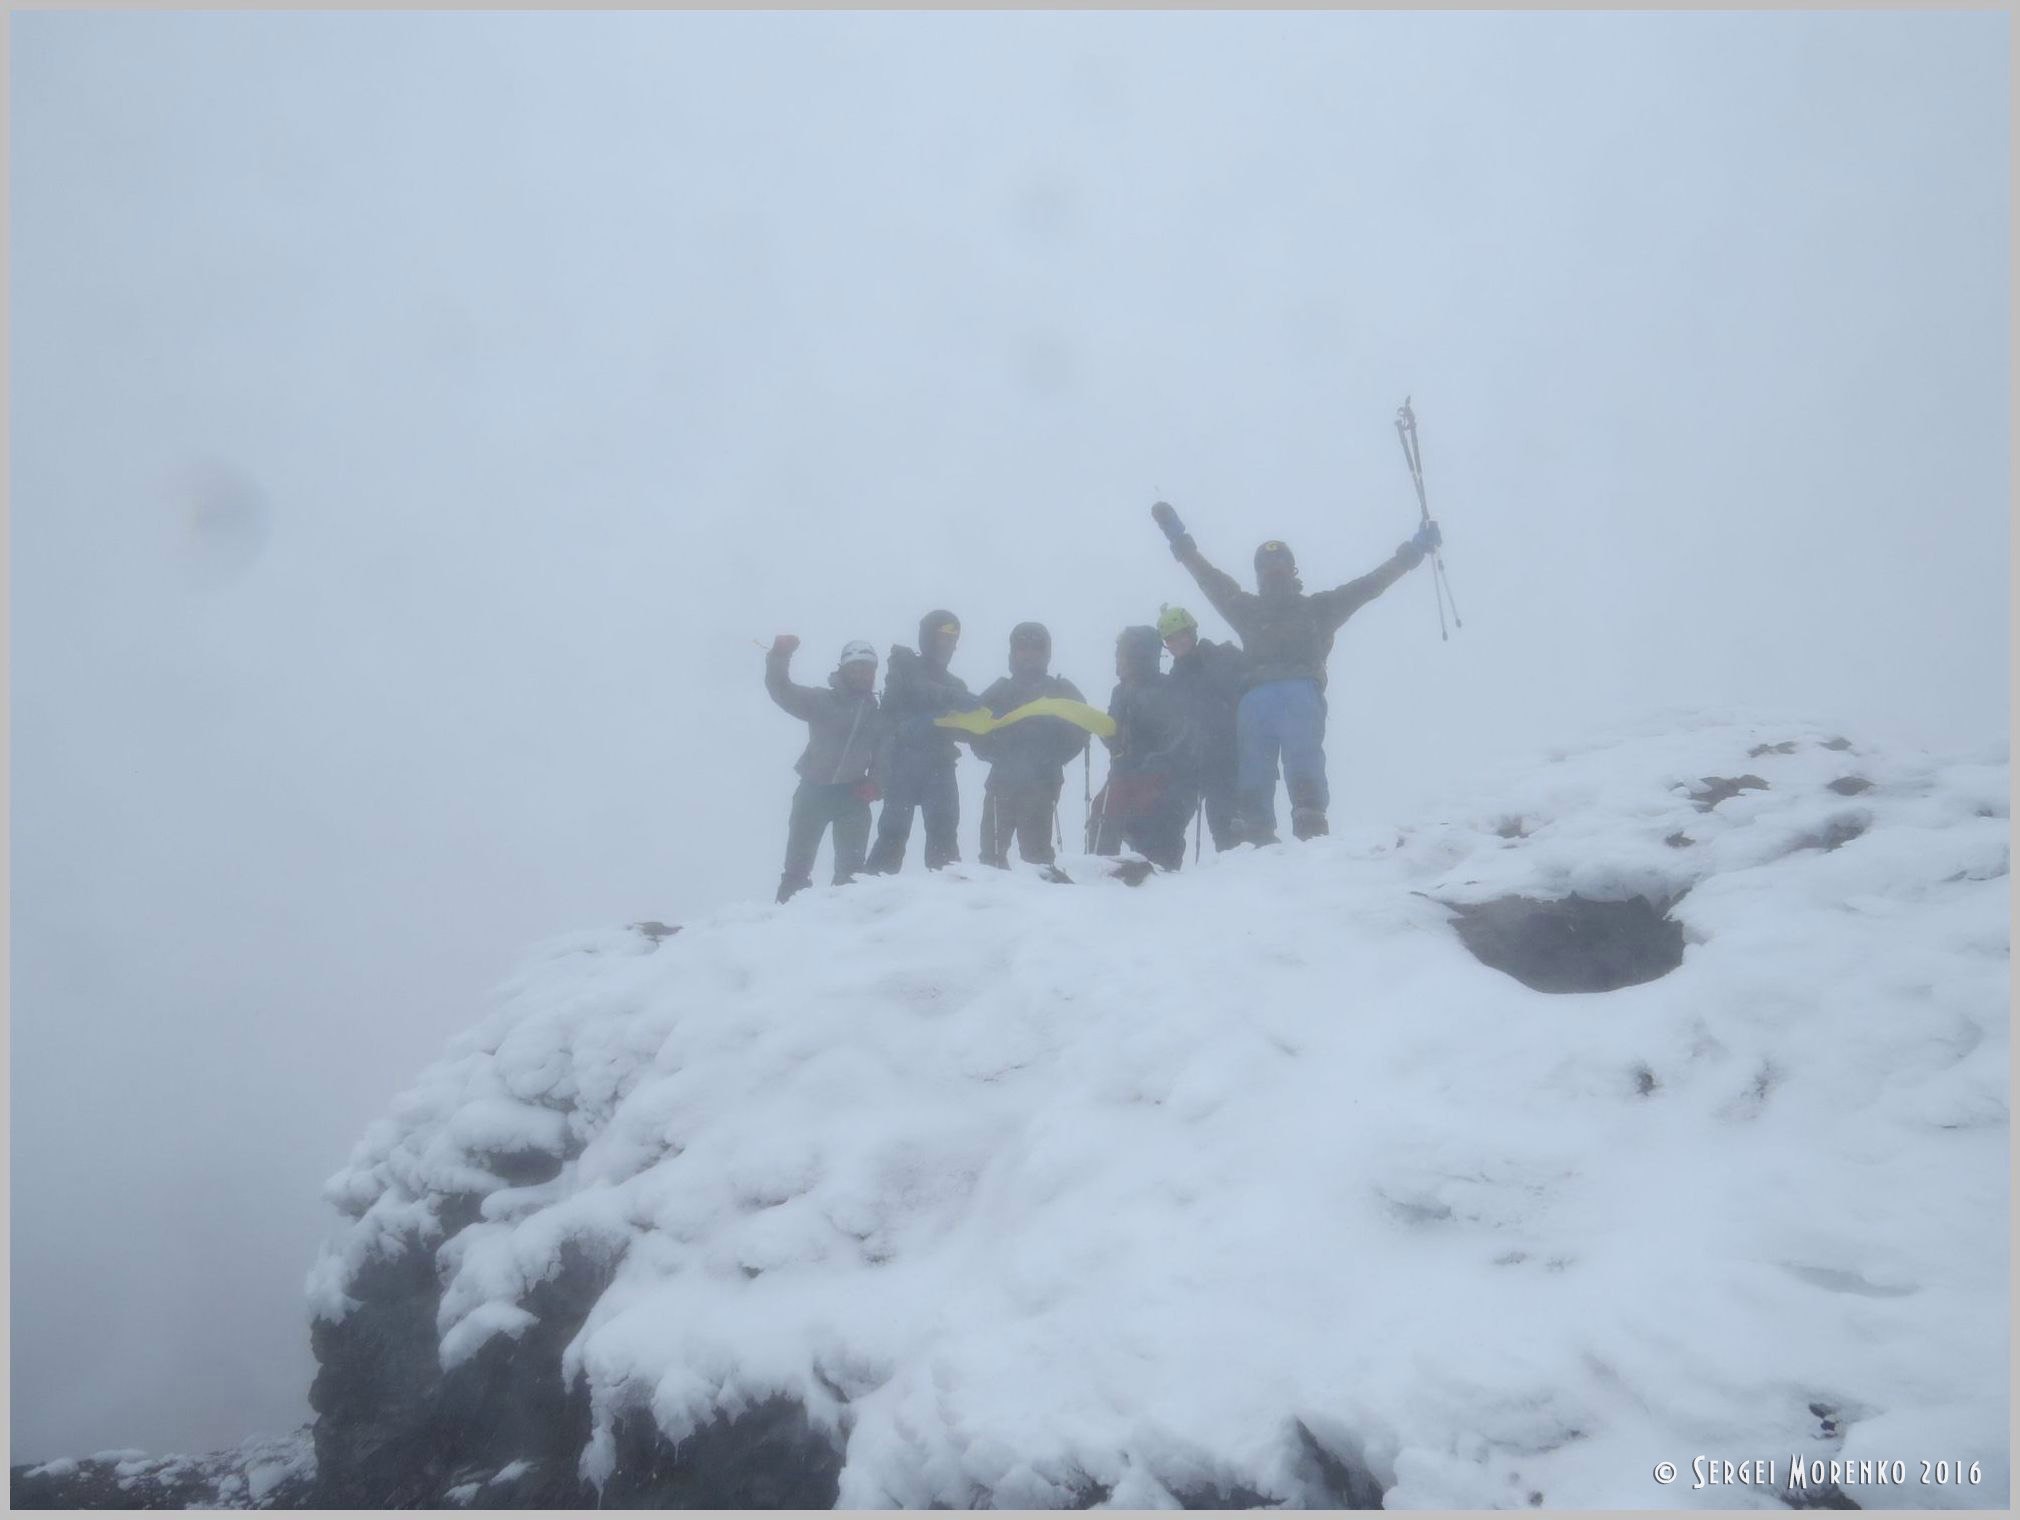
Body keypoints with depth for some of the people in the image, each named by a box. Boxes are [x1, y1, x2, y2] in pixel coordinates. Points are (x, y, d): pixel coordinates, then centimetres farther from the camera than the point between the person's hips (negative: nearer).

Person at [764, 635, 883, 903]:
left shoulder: (876, 715, 12)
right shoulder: (822, 701, -1)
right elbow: (781, 690, -11)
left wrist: (874, 783, -2)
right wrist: (780, 656, -27)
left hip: (852, 794, 3)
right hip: (814, 790, -3)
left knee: (851, 865, 5)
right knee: (798, 860, 0)